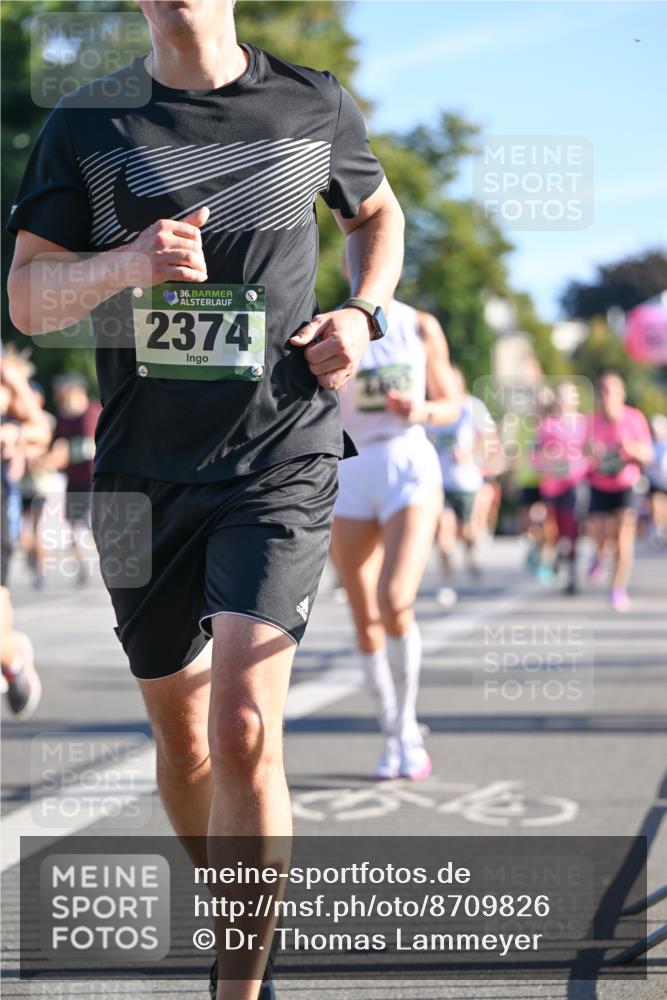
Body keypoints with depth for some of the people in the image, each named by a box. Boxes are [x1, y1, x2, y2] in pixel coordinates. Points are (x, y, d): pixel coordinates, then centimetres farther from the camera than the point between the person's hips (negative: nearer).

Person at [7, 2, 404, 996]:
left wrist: (364, 316, 3)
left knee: (244, 732, -17)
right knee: (180, 734, 15)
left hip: (281, 465, -2)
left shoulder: (314, 105, 4)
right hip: (143, 473, 2)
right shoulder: (87, 124, 3)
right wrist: (127, 261, -21)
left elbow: (378, 213, 23)